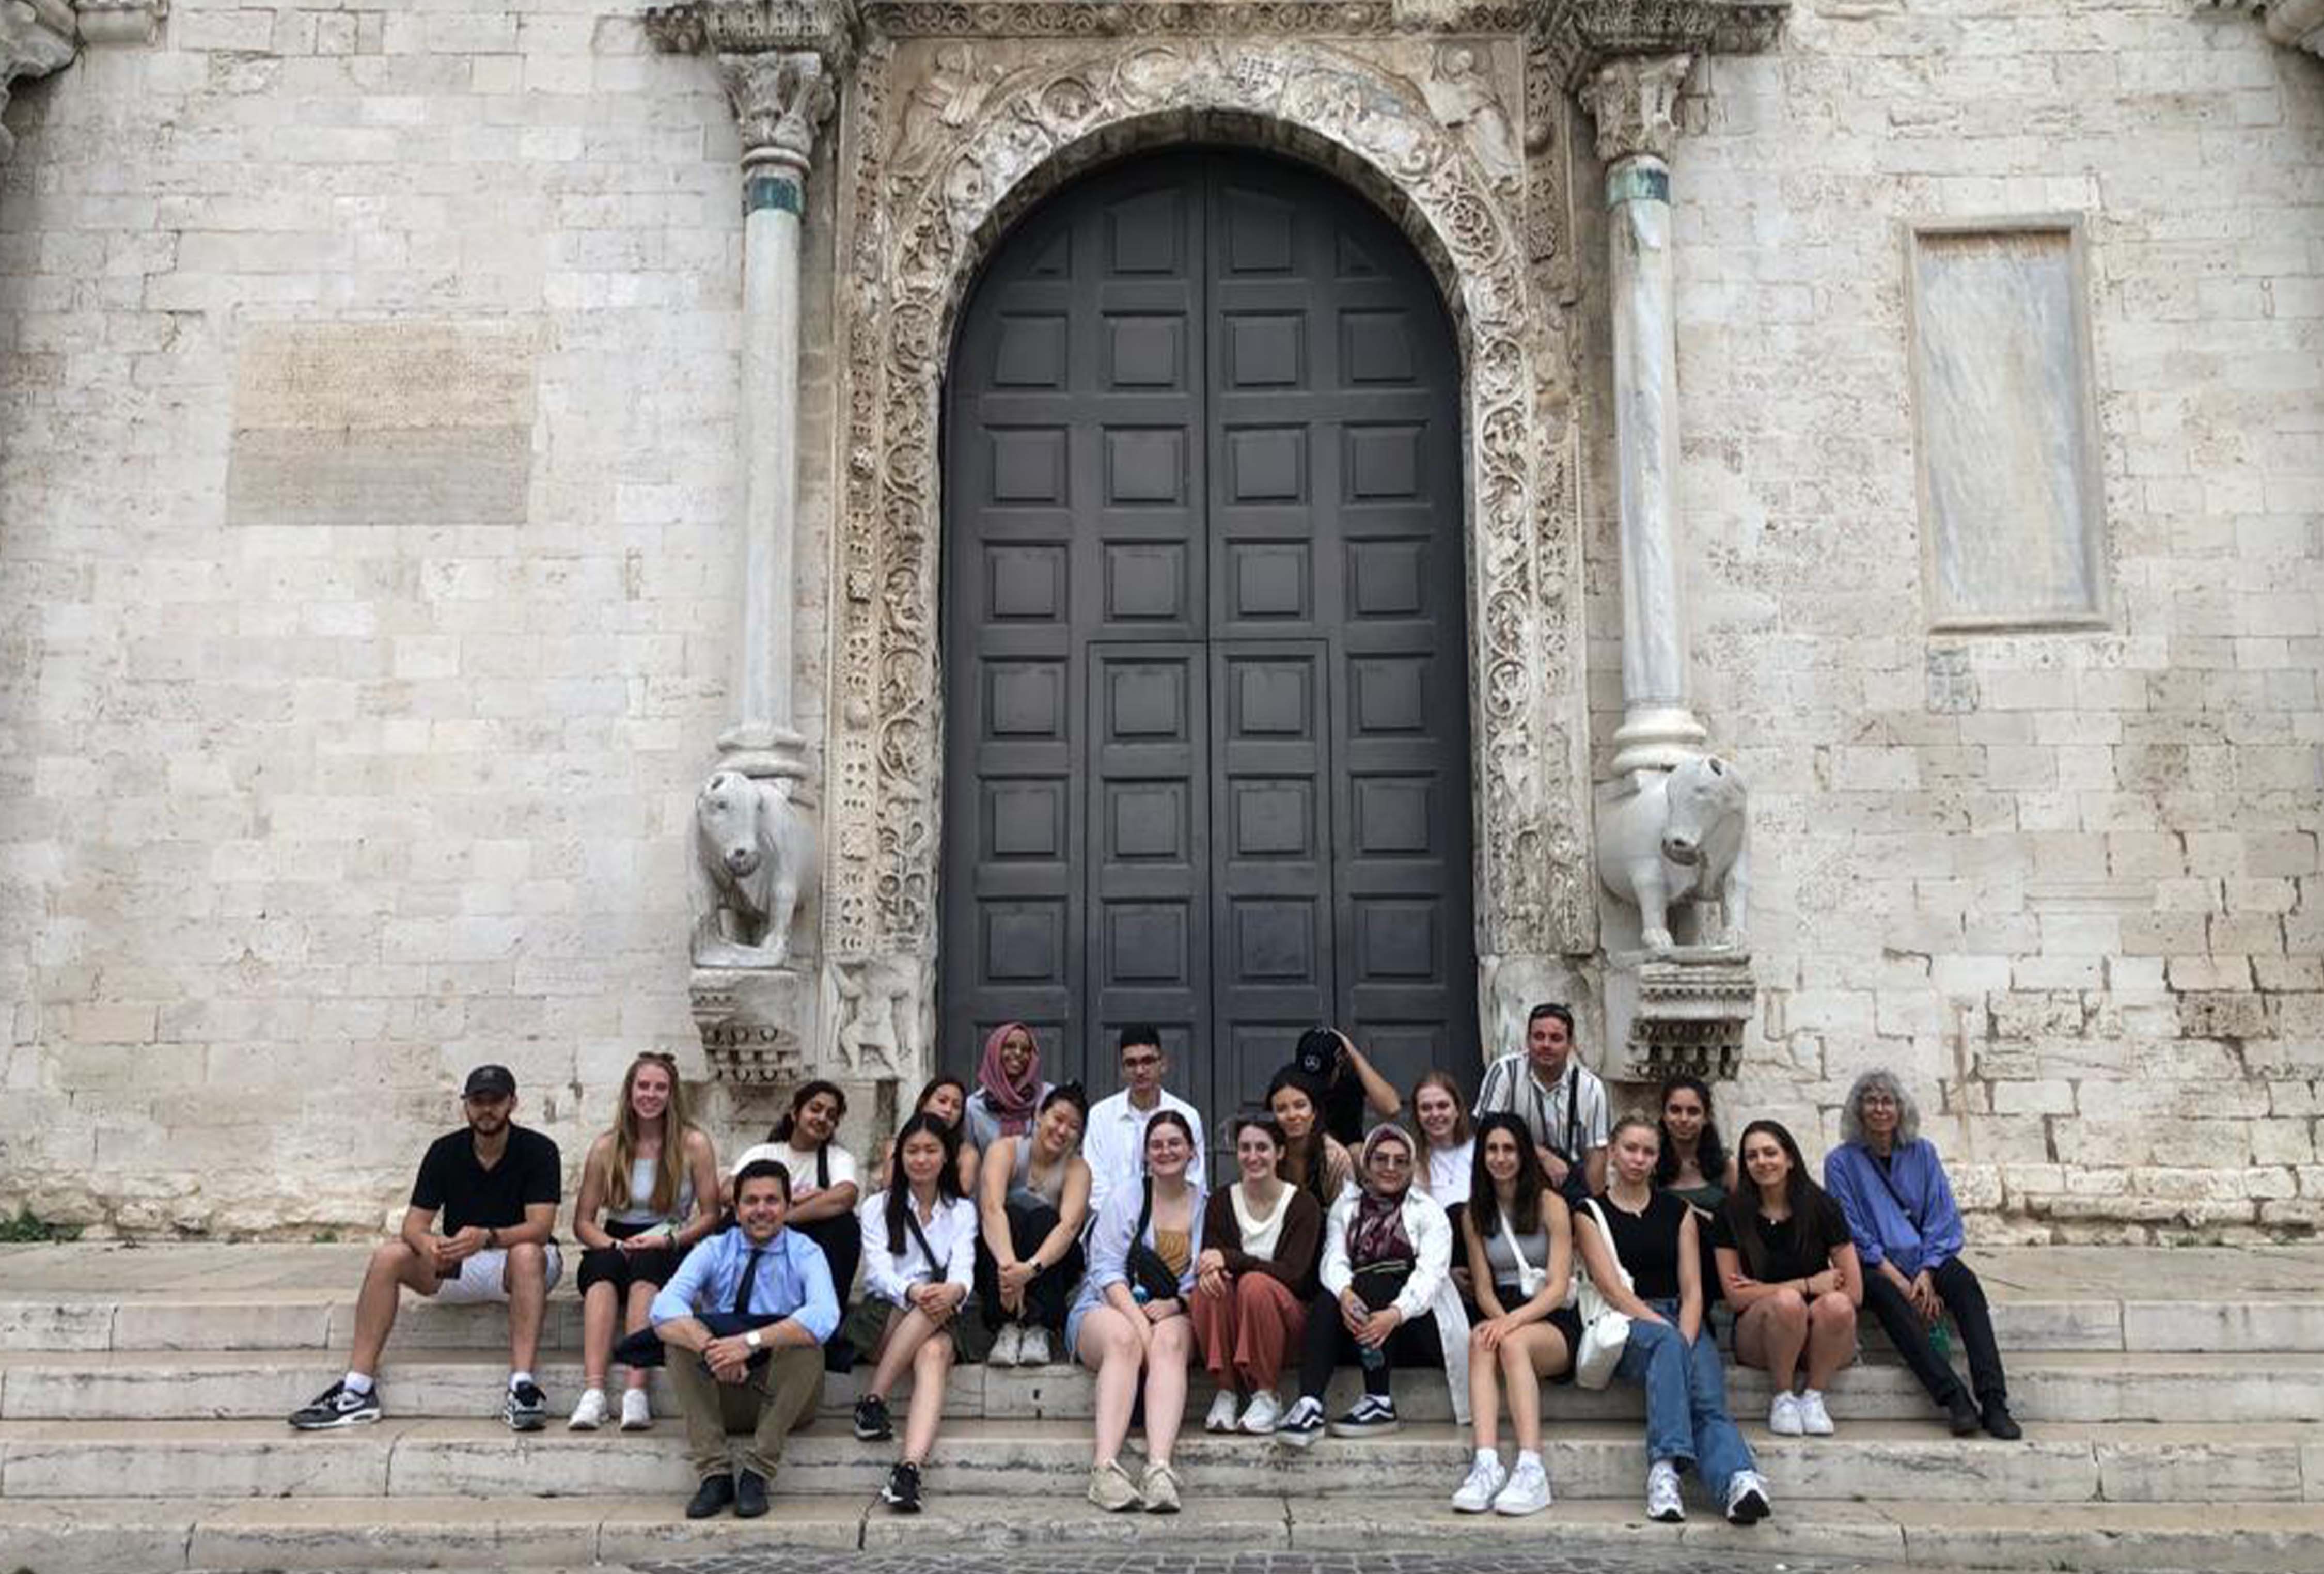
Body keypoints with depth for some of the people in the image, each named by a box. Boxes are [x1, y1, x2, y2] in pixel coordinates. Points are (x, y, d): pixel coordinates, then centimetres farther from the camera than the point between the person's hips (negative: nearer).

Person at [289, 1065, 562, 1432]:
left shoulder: (537, 1150, -11)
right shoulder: (445, 1151, -1)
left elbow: (540, 1228, -21)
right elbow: (414, 1224, -7)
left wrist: (487, 1237, -39)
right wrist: (428, 1243, -31)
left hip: (513, 1261, -4)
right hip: (456, 1266, 4)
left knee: (528, 1255, -38)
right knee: (388, 1257, -20)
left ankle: (522, 1387, -45)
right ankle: (358, 1389, -21)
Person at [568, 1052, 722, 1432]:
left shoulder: (693, 1144, 0)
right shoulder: (607, 1148, 4)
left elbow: (711, 1216, -1)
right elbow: (583, 1222, 4)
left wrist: (670, 1238, -17)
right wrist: (616, 1245, -15)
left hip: (673, 1252, -1)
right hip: (615, 1245, 2)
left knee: (646, 1264, -34)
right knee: (602, 1269, -32)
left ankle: (636, 1392, -43)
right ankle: (593, 1391, -44)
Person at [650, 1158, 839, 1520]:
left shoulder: (805, 1254, -3)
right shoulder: (714, 1251, 2)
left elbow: (824, 1316, -25)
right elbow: (663, 1310, -17)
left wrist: (752, 1341, -37)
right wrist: (710, 1348, -36)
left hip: (784, 1394, -2)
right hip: (721, 1395, 2)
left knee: (803, 1339, -30)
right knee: (682, 1332, -22)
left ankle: (756, 1473, -25)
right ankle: (714, 1473, -25)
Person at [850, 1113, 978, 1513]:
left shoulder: (962, 1211, 15)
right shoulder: (878, 1206, 11)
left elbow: (963, 1269, -3)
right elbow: (878, 1270, -6)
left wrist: (953, 1291, -29)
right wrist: (913, 1292, -29)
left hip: (939, 1323, 1)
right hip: (883, 1319, -1)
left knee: (934, 1354, -35)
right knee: (930, 1306, -33)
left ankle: (909, 1470, -50)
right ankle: (874, 1402, -32)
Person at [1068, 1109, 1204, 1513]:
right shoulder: (1124, 1199, 7)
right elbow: (1107, 1271, -3)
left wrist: (1174, 1305, -13)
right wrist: (1138, 1319, -19)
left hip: (1175, 1313, 1)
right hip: (1107, 1307, -1)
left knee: (1170, 1341, -34)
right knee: (1124, 1338, -36)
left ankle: (1160, 1468, -51)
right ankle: (1105, 1467, -47)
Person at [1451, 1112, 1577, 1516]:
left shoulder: (1550, 1205, 0)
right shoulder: (1474, 1214, 13)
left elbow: (1558, 1287, -7)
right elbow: (1484, 1288, 8)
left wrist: (1514, 1321, -23)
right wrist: (1499, 1319, -15)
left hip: (1554, 1323, -3)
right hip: (1502, 1317, 3)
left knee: (1513, 1342, -35)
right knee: (1480, 1340, -32)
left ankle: (1531, 1469, -44)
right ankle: (1486, 1464, -47)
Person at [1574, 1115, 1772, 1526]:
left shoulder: (1677, 1211, 19)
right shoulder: (1591, 1212, 10)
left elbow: (1692, 1289, 8)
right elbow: (1611, 1287, -4)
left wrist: (1685, 1339, -13)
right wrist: (1666, 1332, -17)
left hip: (1680, 1320, 3)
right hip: (1625, 1324, -3)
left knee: (1709, 1399, -29)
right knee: (1666, 1344, -38)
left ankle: (1739, 1481, -55)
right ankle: (1665, 1468, -50)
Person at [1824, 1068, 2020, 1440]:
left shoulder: (1922, 1153, 10)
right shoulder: (1841, 1162, 2)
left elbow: (1943, 1219, 5)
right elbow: (1856, 1237, -3)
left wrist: (1926, 1275, -11)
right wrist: (1903, 1284, -15)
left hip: (1925, 1260, 3)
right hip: (1873, 1267, -2)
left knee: (1964, 1282, -29)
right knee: (1886, 1295, -35)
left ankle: (1994, 1402, -39)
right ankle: (1956, 1401, -43)